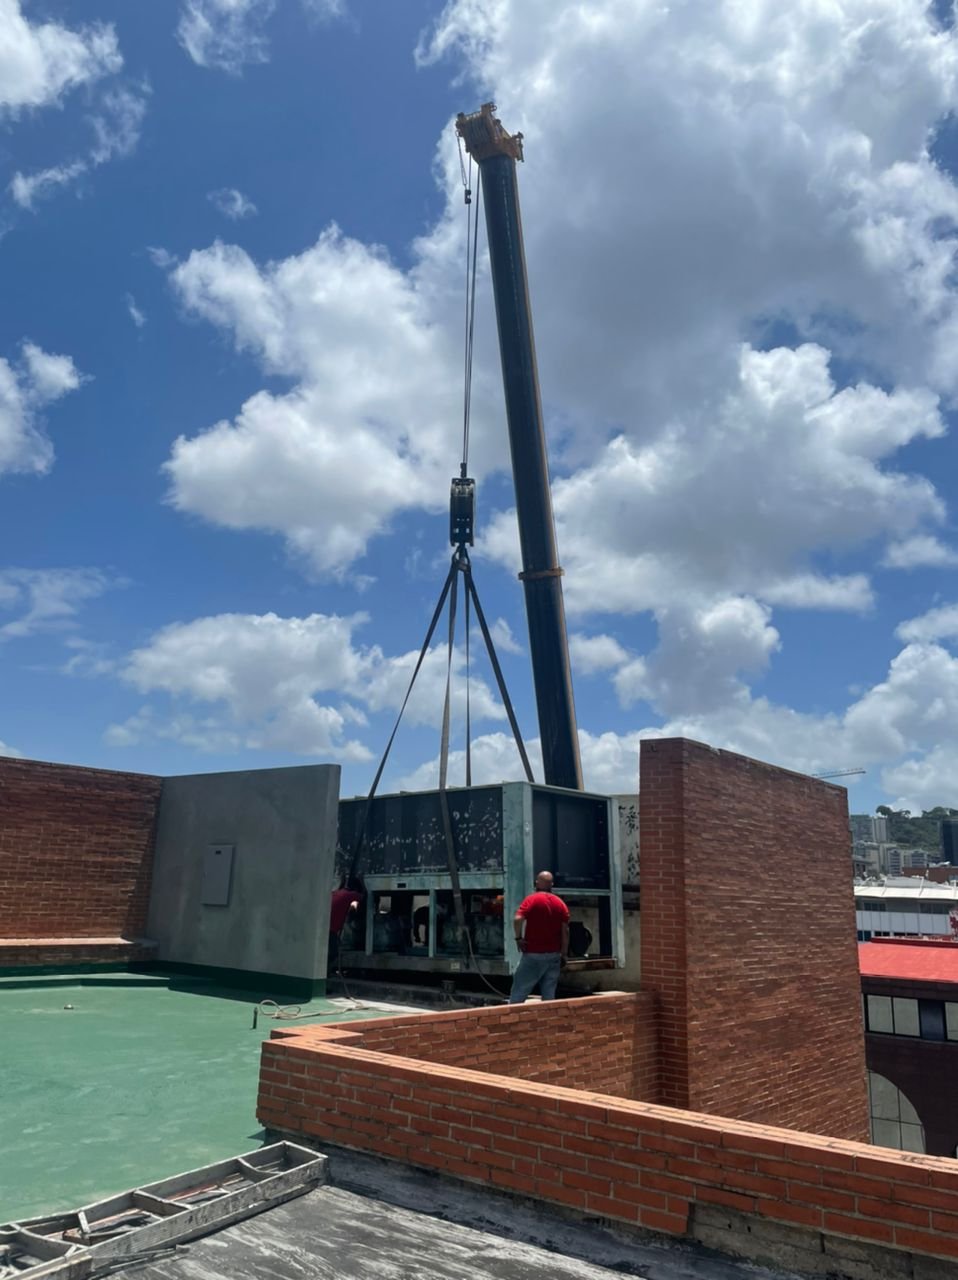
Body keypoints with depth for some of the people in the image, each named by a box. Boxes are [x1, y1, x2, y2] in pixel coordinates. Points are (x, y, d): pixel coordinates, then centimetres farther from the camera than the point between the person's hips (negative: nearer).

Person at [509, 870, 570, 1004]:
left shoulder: (531, 899, -6)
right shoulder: (560, 903, 6)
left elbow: (518, 919, -21)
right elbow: (565, 930, 3)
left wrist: (519, 938, -8)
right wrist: (564, 954, 8)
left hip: (533, 954, -4)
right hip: (554, 954, 4)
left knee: (519, 990, 2)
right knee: (549, 994, 8)